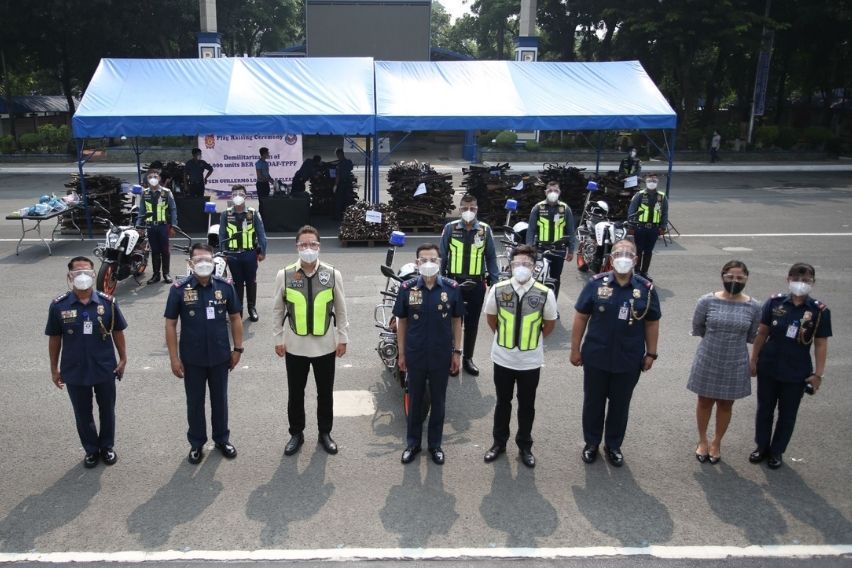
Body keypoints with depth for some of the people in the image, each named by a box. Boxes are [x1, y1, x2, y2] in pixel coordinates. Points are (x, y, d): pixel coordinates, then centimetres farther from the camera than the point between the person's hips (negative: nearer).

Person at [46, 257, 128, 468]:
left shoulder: (107, 302, -8)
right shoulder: (58, 305, -9)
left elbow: (117, 332, 2)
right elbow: (54, 338, 0)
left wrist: (123, 359, 1)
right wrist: (54, 368, 4)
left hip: (105, 369, 0)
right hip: (74, 371, 0)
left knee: (107, 410, 16)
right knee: (83, 414, 16)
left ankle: (107, 447, 37)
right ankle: (91, 449, 36)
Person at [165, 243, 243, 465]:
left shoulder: (225, 286, -6)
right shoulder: (179, 289, -10)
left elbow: (235, 318, 3)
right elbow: (171, 324, -6)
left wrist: (237, 349, 2)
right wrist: (174, 357, -7)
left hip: (220, 357, 1)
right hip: (192, 359, -1)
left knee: (220, 400, 16)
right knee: (195, 402, 14)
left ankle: (222, 439, 34)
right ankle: (196, 443, 31)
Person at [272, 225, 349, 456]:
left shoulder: (333, 274, -5)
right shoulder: (284, 275, -6)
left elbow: (341, 309, 2)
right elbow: (278, 310, 2)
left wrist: (343, 338, 2)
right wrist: (278, 339, 2)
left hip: (325, 345, 0)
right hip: (295, 345, 0)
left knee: (325, 392, 13)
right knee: (295, 393, 13)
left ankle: (325, 433, 32)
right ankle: (296, 433, 32)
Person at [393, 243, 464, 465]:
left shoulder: (452, 288, -7)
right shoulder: (407, 288, -7)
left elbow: (456, 321, 2)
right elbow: (401, 322, 1)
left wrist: (457, 351, 2)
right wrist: (401, 353, 2)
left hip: (441, 355, 0)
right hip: (415, 354, 0)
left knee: (438, 400, 13)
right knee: (415, 399, 14)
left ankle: (435, 444, 30)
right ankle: (412, 443, 30)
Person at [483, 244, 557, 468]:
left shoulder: (545, 294, -14)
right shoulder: (497, 290, -11)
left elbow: (550, 323, 3)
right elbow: (491, 317, 7)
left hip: (531, 361, -1)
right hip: (502, 358, 1)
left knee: (527, 405, 14)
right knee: (502, 402, 17)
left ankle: (524, 446, 32)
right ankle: (499, 442, 34)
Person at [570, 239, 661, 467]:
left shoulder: (646, 289, -4)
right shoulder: (596, 284, -7)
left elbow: (652, 323, 4)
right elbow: (581, 317, -2)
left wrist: (651, 354, 4)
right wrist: (575, 349, -2)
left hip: (629, 361, 1)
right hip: (596, 357, 0)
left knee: (620, 404, 15)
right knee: (593, 402, 14)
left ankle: (613, 445, 34)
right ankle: (591, 443, 33)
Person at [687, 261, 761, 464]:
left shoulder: (753, 306, -8)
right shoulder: (707, 301, -12)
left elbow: (752, 337, 6)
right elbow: (697, 328, 2)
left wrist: (734, 341, 7)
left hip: (735, 365, 1)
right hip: (708, 362, -1)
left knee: (725, 405, 16)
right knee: (705, 402, 15)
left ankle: (716, 443, 37)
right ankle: (702, 440, 37)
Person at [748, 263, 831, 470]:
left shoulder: (820, 311, -10)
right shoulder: (775, 302, -7)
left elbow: (821, 345, -6)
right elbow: (762, 334, 0)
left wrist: (818, 374, -7)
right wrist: (753, 360, 2)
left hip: (796, 373, -1)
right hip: (768, 368, 1)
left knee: (787, 414, 13)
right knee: (764, 409, 15)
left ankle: (777, 451, 31)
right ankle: (762, 447, 33)